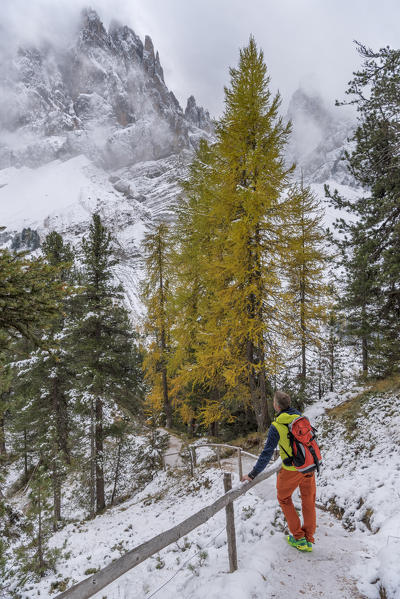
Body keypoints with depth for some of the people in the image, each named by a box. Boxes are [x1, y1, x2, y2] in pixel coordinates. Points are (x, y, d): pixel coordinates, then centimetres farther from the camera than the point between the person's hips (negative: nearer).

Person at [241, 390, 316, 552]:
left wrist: (253, 474, -11)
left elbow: (267, 453, -17)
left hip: (291, 470, -5)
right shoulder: (301, 417, -2)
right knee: (308, 502, 17)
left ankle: (298, 538, 19)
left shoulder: (276, 426, -18)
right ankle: (308, 540, 24)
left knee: (284, 498, 17)